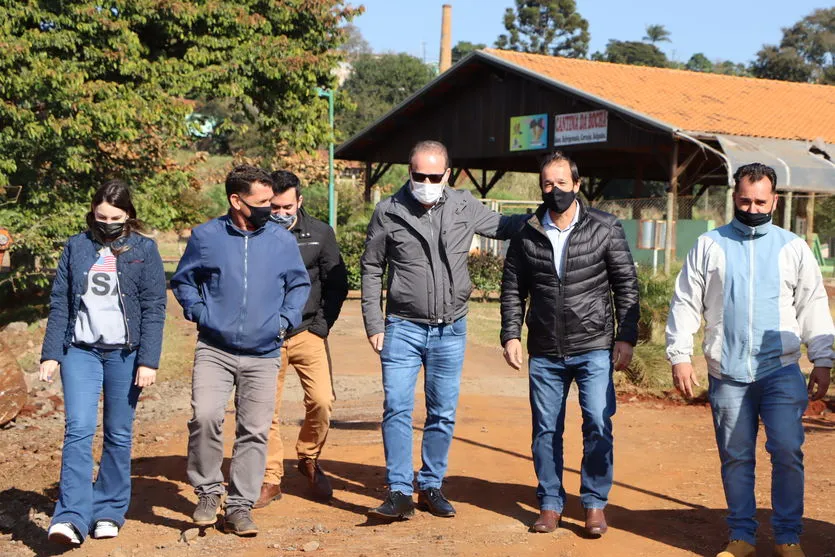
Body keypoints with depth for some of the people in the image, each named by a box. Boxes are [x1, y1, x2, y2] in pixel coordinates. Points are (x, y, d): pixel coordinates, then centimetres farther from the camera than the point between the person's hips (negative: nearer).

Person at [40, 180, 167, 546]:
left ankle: (109, 511, 17)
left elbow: (153, 309, -2)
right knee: (78, 430, -11)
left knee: (118, 435, 5)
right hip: (80, 351, 1)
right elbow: (59, 304, 9)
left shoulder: (144, 250, 2)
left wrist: (148, 361, -8)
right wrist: (51, 354, 3)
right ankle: (71, 517, -14)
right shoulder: (76, 247, 8)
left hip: (124, 353, -1)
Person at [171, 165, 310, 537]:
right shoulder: (206, 237, 1)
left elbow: (300, 283, 17)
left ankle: (240, 506, 15)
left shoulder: (282, 240, 3)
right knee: (204, 417, -18)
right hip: (213, 350, -1)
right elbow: (182, 280, 13)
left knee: (254, 432, 2)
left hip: (263, 355, 2)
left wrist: (286, 319, 3)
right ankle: (208, 491, 3)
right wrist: (199, 313, -2)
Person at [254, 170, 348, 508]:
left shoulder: (320, 234, 2)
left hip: (307, 332, 0)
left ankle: (309, 459, 16)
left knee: (322, 401, -11)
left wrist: (321, 326, 0)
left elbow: (337, 283, 8)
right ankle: (271, 479, 18)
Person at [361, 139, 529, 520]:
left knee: (443, 414, 8)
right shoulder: (389, 212, -4)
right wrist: (374, 324, -1)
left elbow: (504, 226, 15)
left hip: (450, 331, 2)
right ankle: (399, 493, 0)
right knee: (397, 409, -7)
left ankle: (431, 488, 22)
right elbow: (371, 269, 3)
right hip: (403, 327, -2)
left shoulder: (465, 207, 0)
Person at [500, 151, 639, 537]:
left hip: (594, 349, -2)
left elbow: (626, 285, 1)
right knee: (546, 431, 8)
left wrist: (626, 337, -4)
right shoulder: (526, 235, 4)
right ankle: (550, 504, 20)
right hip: (544, 353, 2)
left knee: (598, 426, -6)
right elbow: (513, 289, 9)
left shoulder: (605, 228, -1)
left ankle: (595, 504, 9)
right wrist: (511, 335, -1)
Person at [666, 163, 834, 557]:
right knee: (735, 458, 7)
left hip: (781, 371, 0)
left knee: (788, 453, -5)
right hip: (727, 375, 1)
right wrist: (679, 356, -1)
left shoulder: (793, 248, 7)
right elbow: (685, 304, 6)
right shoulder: (709, 246, 6)